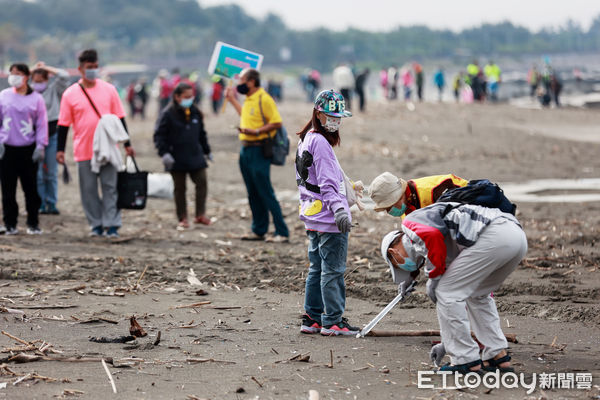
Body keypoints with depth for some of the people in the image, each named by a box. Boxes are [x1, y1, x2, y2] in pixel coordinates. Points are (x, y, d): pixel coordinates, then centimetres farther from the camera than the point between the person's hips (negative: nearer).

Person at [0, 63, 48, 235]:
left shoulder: (36, 98, 2)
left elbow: (42, 123, 3)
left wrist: (40, 145, -4)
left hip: (28, 150, -1)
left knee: (30, 188, 2)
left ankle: (33, 223, 12)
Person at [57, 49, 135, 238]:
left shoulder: (109, 89, 4)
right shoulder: (70, 94, 0)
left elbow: (120, 118, 9)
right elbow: (63, 124, 3)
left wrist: (127, 144, 8)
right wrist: (60, 150, -1)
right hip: (84, 151, 0)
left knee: (110, 187, -1)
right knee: (88, 190, 4)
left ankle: (112, 225, 0)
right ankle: (96, 224, 15)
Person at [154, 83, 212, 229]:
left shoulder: (195, 113, 8)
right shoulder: (168, 114, -9)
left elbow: (202, 134, 19)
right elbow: (159, 135, -10)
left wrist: (207, 151, 23)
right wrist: (164, 153, -19)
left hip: (195, 156, 4)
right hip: (177, 159, -4)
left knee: (201, 183, -3)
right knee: (180, 188, 4)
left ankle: (200, 215, 5)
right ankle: (182, 218, 11)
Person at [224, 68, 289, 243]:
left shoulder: (264, 99, -13)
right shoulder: (249, 99, 15)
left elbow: (276, 123, -18)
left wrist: (256, 131, -25)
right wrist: (232, 100, 33)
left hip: (258, 151, -9)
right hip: (246, 150, 9)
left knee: (266, 194, -9)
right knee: (253, 194, 12)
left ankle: (282, 233, -5)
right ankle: (259, 230, 20)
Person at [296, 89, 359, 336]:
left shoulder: (306, 140, 16)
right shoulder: (320, 142, -14)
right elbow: (327, 183, -21)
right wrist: (339, 210, -27)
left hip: (313, 218, 10)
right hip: (329, 219, -10)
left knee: (317, 268, 14)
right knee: (333, 270, -5)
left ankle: (312, 318, 17)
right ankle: (333, 321, -2)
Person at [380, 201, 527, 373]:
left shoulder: (411, 222, 14)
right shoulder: (446, 253, 36)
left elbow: (433, 235, -11)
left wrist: (433, 276, 3)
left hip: (493, 236, -9)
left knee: (446, 292, 5)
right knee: (477, 296, 29)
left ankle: (466, 360, 9)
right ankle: (498, 356, 26)